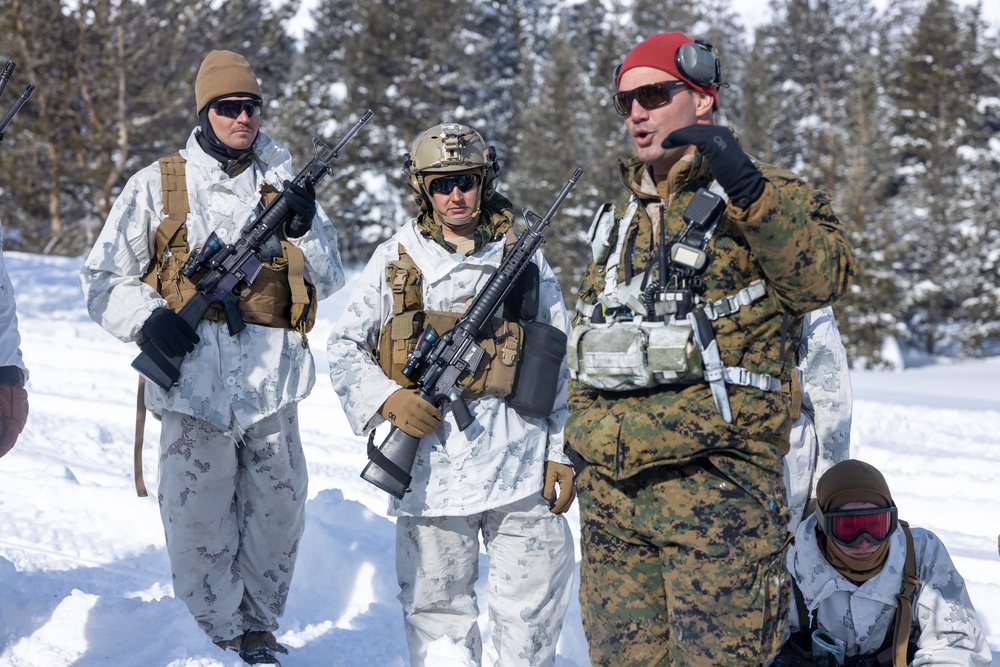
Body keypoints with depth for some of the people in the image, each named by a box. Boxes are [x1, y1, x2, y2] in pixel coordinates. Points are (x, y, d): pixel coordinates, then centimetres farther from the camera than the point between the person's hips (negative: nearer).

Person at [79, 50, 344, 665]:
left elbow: (329, 283, 11)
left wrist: (305, 229, -7)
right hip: (193, 378, -2)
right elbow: (103, 279, 7)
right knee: (199, 520, -1)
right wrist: (148, 319, -11)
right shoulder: (158, 186, 4)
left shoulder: (286, 185, 11)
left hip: (273, 381, 2)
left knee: (277, 512, 9)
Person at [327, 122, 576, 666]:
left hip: (521, 459, 0)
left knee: (534, 610, 0)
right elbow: (343, 347, 8)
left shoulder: (524, 259, 9)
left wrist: (563, 452, 3)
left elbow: (562, 364, 9)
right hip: (429, 457, 0)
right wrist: (387, 397, -10)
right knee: (435, 607, 8)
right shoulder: (394, 259, 8)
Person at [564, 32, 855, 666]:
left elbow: (824, 277, -20)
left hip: (714, 489, -6)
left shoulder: (765, 202, 0)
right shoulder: (620, 219, 20)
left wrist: (747, 187, -29)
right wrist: (583, 439, 23)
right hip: (611, 488, 7)